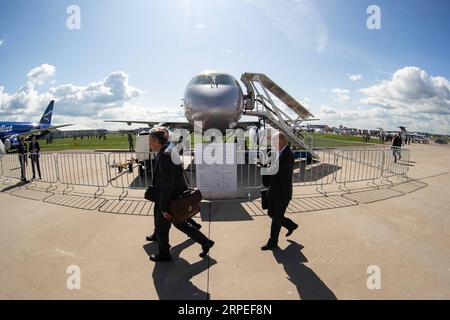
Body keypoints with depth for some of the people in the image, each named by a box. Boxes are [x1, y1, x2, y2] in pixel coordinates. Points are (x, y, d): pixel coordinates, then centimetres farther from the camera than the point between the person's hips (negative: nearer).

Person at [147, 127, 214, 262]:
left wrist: (163, 208, -21)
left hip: (170, 200, -9)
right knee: (181, 224, 23)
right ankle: (205, 242, 30)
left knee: (161, 229, 14)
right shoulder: (169, 150, 5)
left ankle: (164, 254, 37)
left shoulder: (166, 155, -27)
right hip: (177, 198, 9)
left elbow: (167, 184, -28)